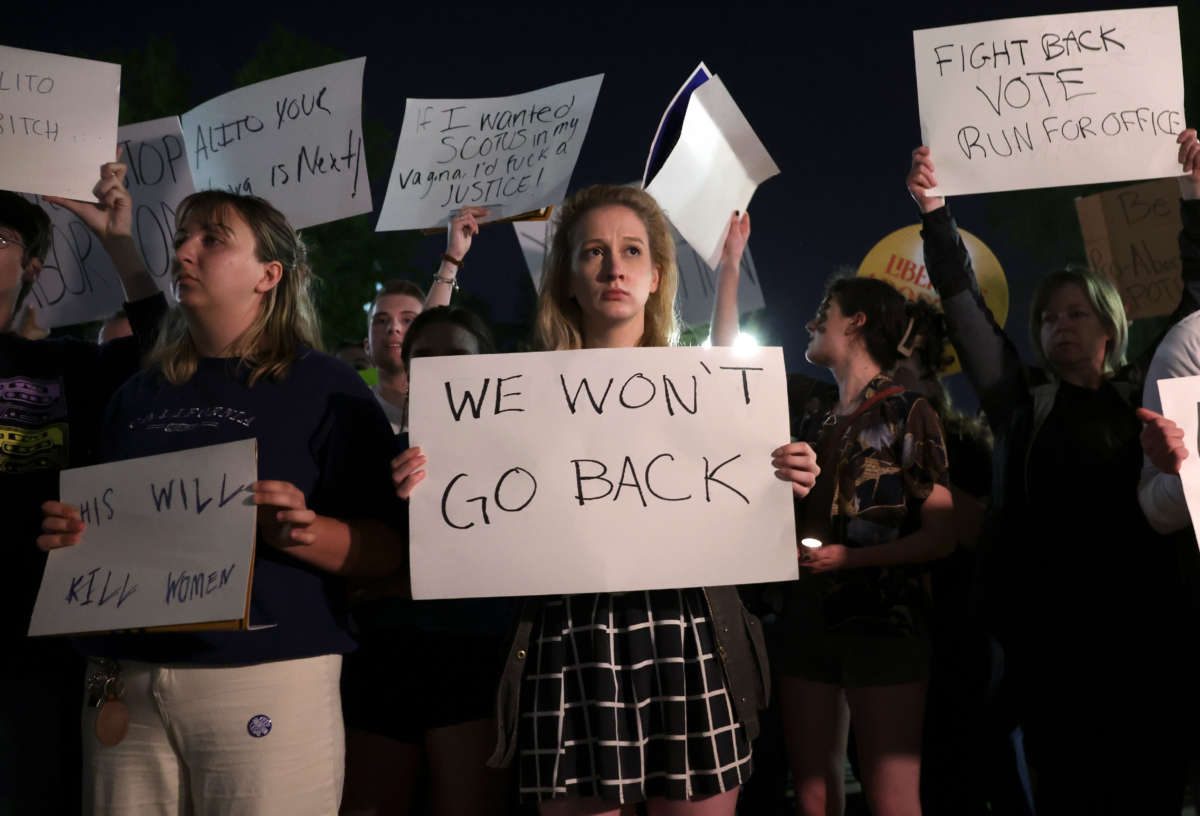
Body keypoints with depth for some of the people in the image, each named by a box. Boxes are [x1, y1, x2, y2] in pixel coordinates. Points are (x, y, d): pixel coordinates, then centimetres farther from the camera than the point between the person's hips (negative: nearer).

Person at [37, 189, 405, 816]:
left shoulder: (326, 388, 0)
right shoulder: (140, 393, 17)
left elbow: (387, 551, -6)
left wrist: (301, 533, -23)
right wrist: (72, 535, 3)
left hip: (267, 677, -4)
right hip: (124, 681, 5)